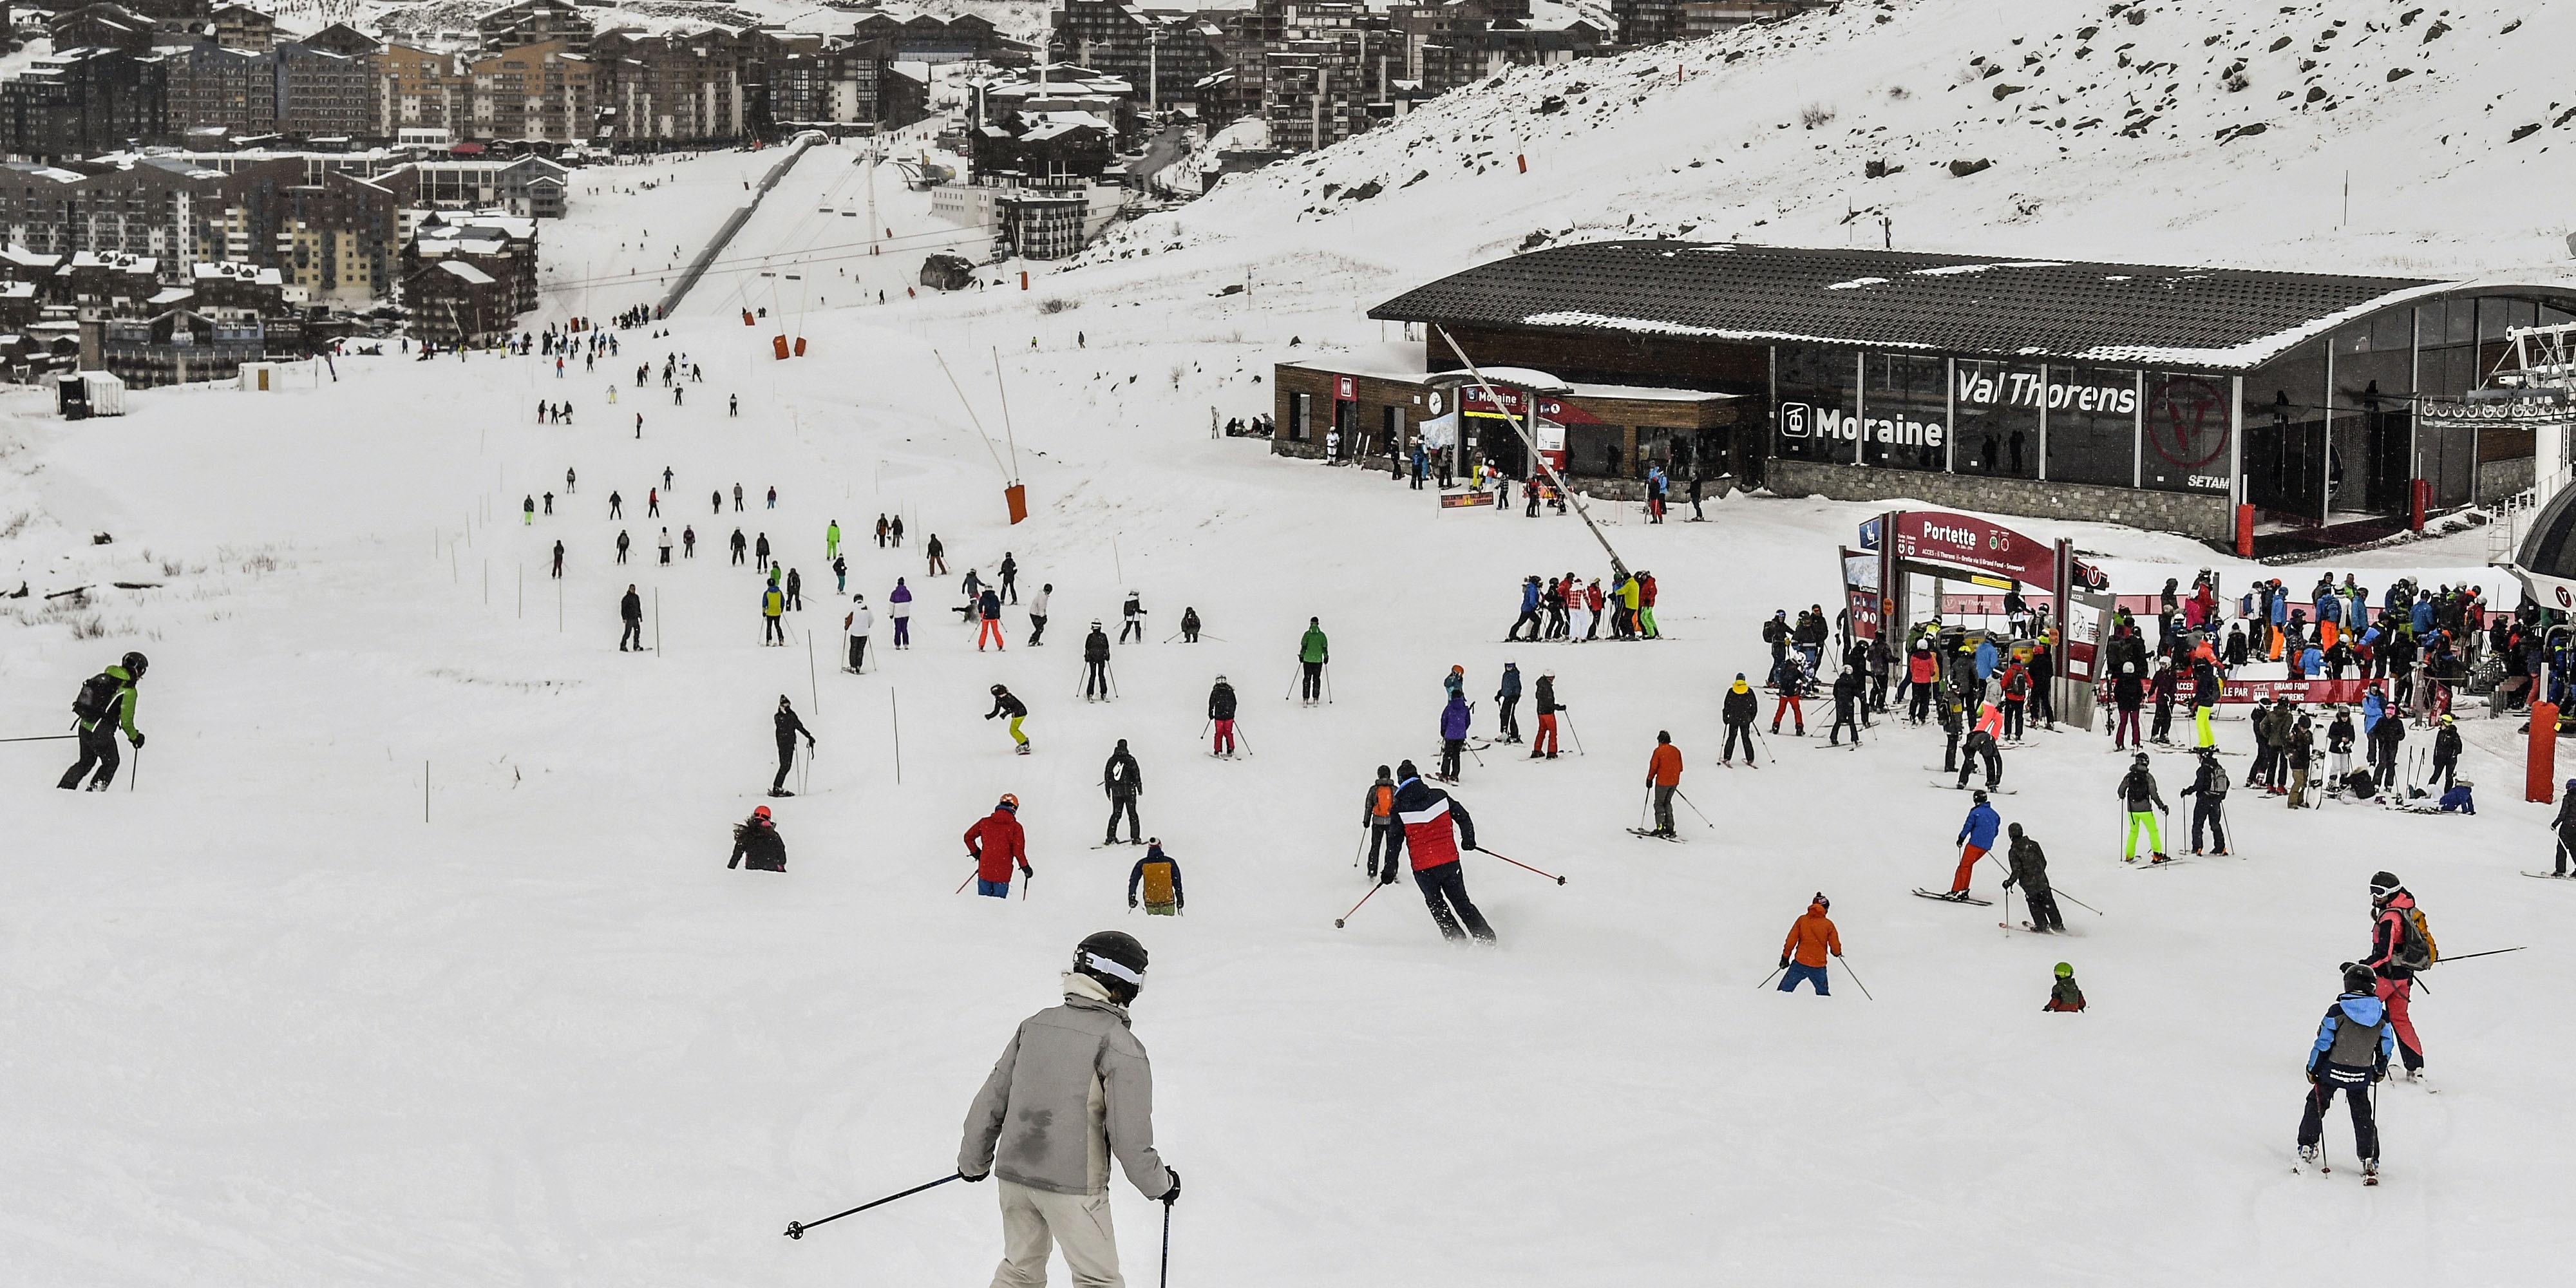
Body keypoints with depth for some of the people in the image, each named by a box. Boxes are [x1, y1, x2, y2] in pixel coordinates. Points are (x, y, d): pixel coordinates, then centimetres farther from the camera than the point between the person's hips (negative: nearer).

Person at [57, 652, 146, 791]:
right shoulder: (129, 691, -12)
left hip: (84, 727, 7)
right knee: (111, 762, 15)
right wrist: (135, 737, 6)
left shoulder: (102, 677, 10)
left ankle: (65, 786, 17)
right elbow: (126, 720, -10)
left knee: (86, 762, 23)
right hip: (101, 733, -7)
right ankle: (94, 790, 9)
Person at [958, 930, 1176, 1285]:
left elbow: (991, 1100, 11)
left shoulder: (1035, 1026, 5)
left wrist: (974, 1160, 26)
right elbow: (1130, 1137, -13)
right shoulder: (1122, 1047, -12)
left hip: (1014, 1174, 6)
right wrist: (1160, 1184, 4)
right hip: (1075, 1184, -6)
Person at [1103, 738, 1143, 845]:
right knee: (1132, 814, 2)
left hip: (1116, 791, 3)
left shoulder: (1112, 760, 6)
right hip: (1129, 790, -3)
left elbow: (1107, 775, 10)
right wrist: (1139, 788, 0)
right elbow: (1136, 773, -8)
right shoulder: (1130, 759, -6)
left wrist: (1108, 790, 18)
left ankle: (1110, 837, 4)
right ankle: (1135, 838, -2)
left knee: (1116, 814, 12)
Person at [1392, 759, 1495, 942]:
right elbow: (1463, 817, 5)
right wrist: (1468, 840, 22)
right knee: (1461, 902, 14)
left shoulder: (1399, 808, -8)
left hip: (1423, 868, -2)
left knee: (1436, 904, 20)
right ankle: (1486, 938, 6)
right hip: (1450, 861, 2)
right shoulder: (1440, 796, -1)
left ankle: (1458, 941, 12)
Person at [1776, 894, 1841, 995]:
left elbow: (1791, 941, 0)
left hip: (1800, 963, 0)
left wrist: (1785, 957, 10)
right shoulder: (1828, 924, -3)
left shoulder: (1802, 920, -1)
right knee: (1823, 994, 15)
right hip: (1818, 966, 0)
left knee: (1785, 990, 3)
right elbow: (1835, 946, 2)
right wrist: (1837, 953, 25)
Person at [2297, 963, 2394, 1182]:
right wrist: (2380, 1070, 21)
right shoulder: (2381, 1014, -5)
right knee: (2362, 1116, 13)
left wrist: (2313, 1069, 1)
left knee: (2316, 1105, 19)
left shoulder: (2338, 1011, -15)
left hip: (2332, 1072, -2)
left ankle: (2307, 1147, 25)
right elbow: (2386, 1045, 4)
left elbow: (2323, 1043, -11)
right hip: (2362, 1076, 2)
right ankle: (2369, 1160, 5)